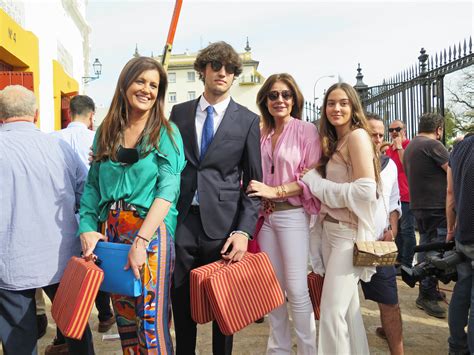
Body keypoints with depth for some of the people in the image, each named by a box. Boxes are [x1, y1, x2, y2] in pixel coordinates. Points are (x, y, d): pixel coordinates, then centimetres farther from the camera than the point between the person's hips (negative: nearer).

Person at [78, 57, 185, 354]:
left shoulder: (166, 132, -1)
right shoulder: (106, 131, 10)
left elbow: (168, 190, -11)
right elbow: (93, 185, 10)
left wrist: (141, 240, -19)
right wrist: (87, 228, -5)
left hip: (151, 231, -4)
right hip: (111, 231, 4)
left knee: (151, 320, -3)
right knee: (124, 317, 14)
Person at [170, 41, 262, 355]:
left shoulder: (248, 120, 2)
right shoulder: (179, 113, 8)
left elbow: (254, 181, 1)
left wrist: (244, 231, -10)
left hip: (223, 224, -1)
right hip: (181, 220, 2)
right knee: (182, 303, 12)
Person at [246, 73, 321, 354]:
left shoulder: (307, 131, -2)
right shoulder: (261, 135, 12)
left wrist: (275, 191, -17)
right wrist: (256, 195, -3)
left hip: (293, 215, -5)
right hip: (265, 215, 5)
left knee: (297, 289, -3)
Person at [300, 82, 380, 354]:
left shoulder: (358, 136, -11)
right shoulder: (333, 142, 15)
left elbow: (365, 190, -20)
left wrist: (314, 181, -13)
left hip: (349, 232, -8)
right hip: (330, 230, 9)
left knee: (332, 311, -7)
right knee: (349, 305, 17)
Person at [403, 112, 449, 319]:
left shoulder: (409, 147, 15)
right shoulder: (432, 145, -14)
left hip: (418, 205, 9)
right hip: (436, 206, -9)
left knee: (425, 247, 17)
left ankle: (427, 289, 27)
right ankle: (427, 296, 1)